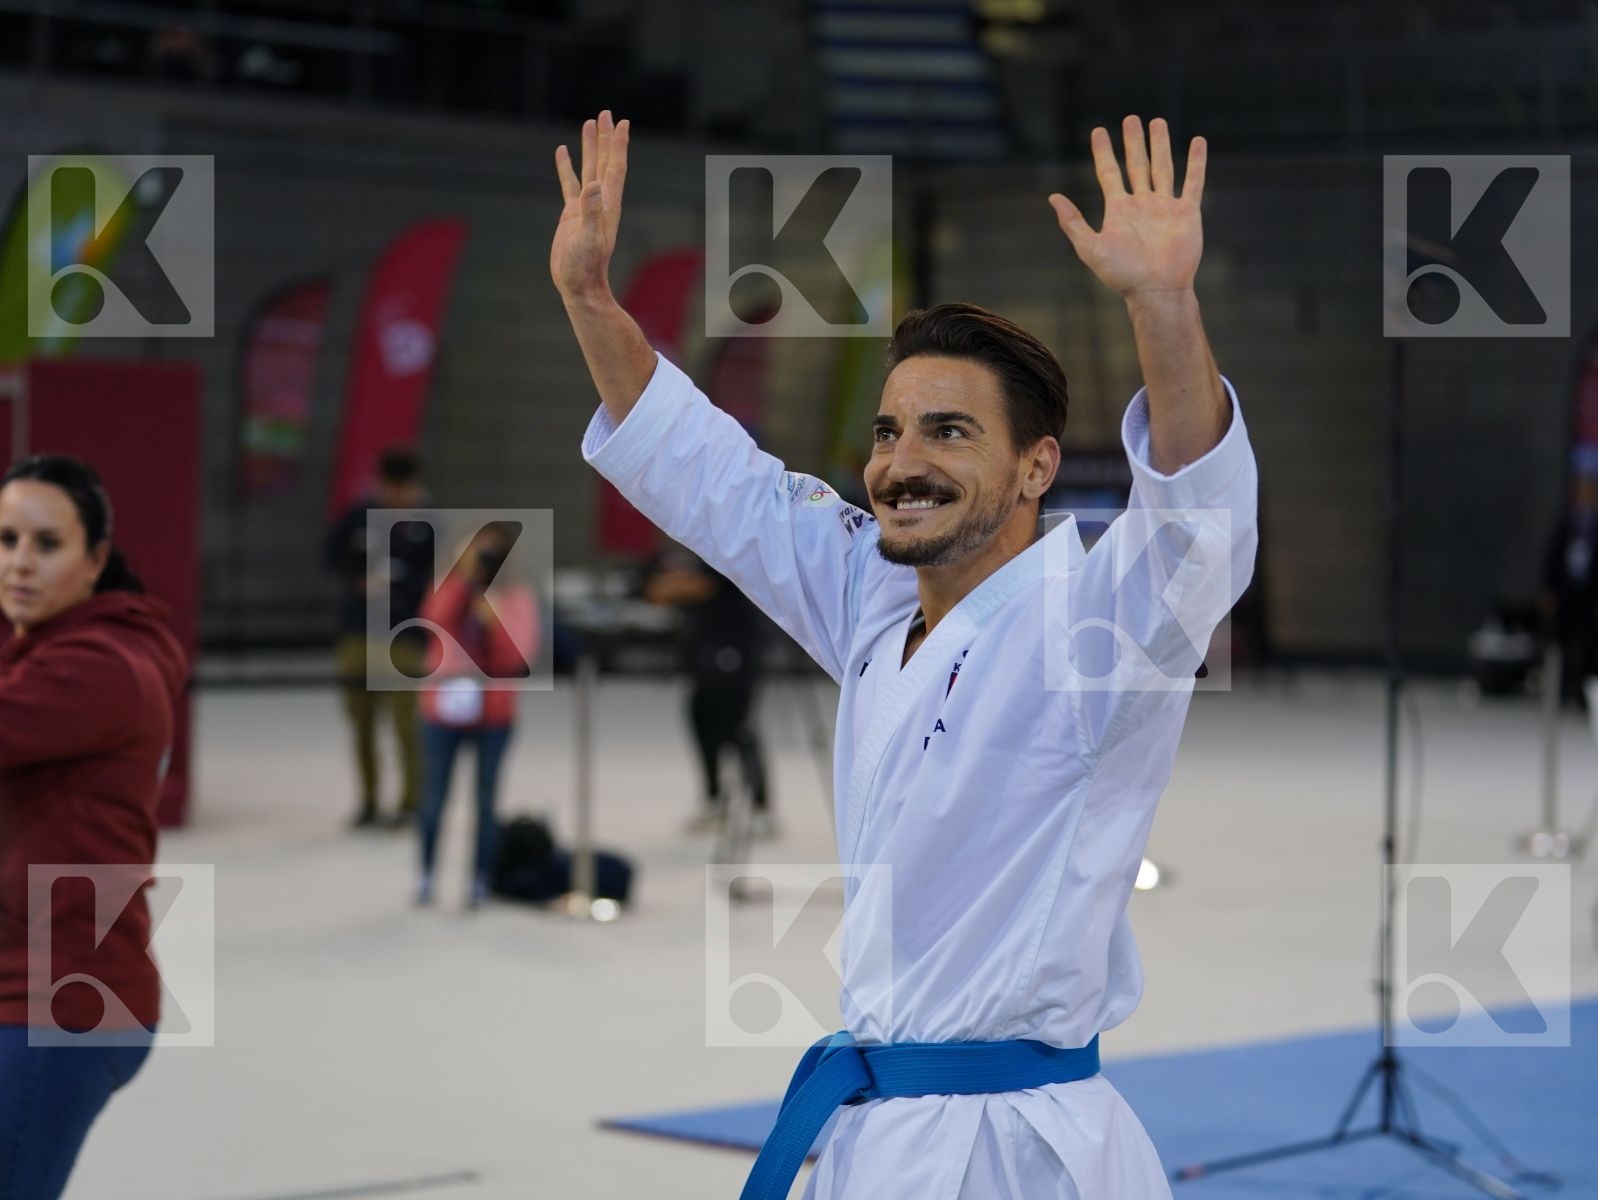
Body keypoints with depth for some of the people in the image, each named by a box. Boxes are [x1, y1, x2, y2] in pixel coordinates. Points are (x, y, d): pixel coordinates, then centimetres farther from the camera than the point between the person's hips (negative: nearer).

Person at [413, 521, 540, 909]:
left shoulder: (518, 595, -2)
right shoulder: (451, 585, 1)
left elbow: (521, 656, -10)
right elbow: (438, 620, -21)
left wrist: (494, 622, -24)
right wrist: (464, 575, -23)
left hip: (493, 712, 0)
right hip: (443, 705, 0)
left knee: (486, 798, 2)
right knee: (434, 796, 2)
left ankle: (480, 879, 9)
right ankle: (426, 873, 14)